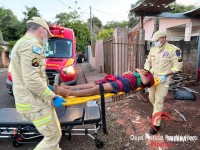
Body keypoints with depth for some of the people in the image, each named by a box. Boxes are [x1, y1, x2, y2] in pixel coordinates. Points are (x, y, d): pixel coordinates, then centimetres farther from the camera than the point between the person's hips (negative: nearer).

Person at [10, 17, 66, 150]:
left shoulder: (22, 43, 18)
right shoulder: (32, 44, -17)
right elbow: (32, 79, -27)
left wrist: (47, 87, 24)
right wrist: (53, 97, -18)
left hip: (31, 100, 11)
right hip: (34, 103, -11)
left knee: (55, 131, 21)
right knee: (53, 136, 1)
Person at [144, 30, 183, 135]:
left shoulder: (173, 50, -12)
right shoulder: (153, 49, 6)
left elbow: (178, 66, -11)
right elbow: (148, 61, 14)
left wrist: (165, 75, -19)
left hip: (163, 79, -6)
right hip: (152, 77, 6)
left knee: (158, 100, -6)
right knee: (151, 97, 16)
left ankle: (156, 124, 5)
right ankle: (158, 111, 47)